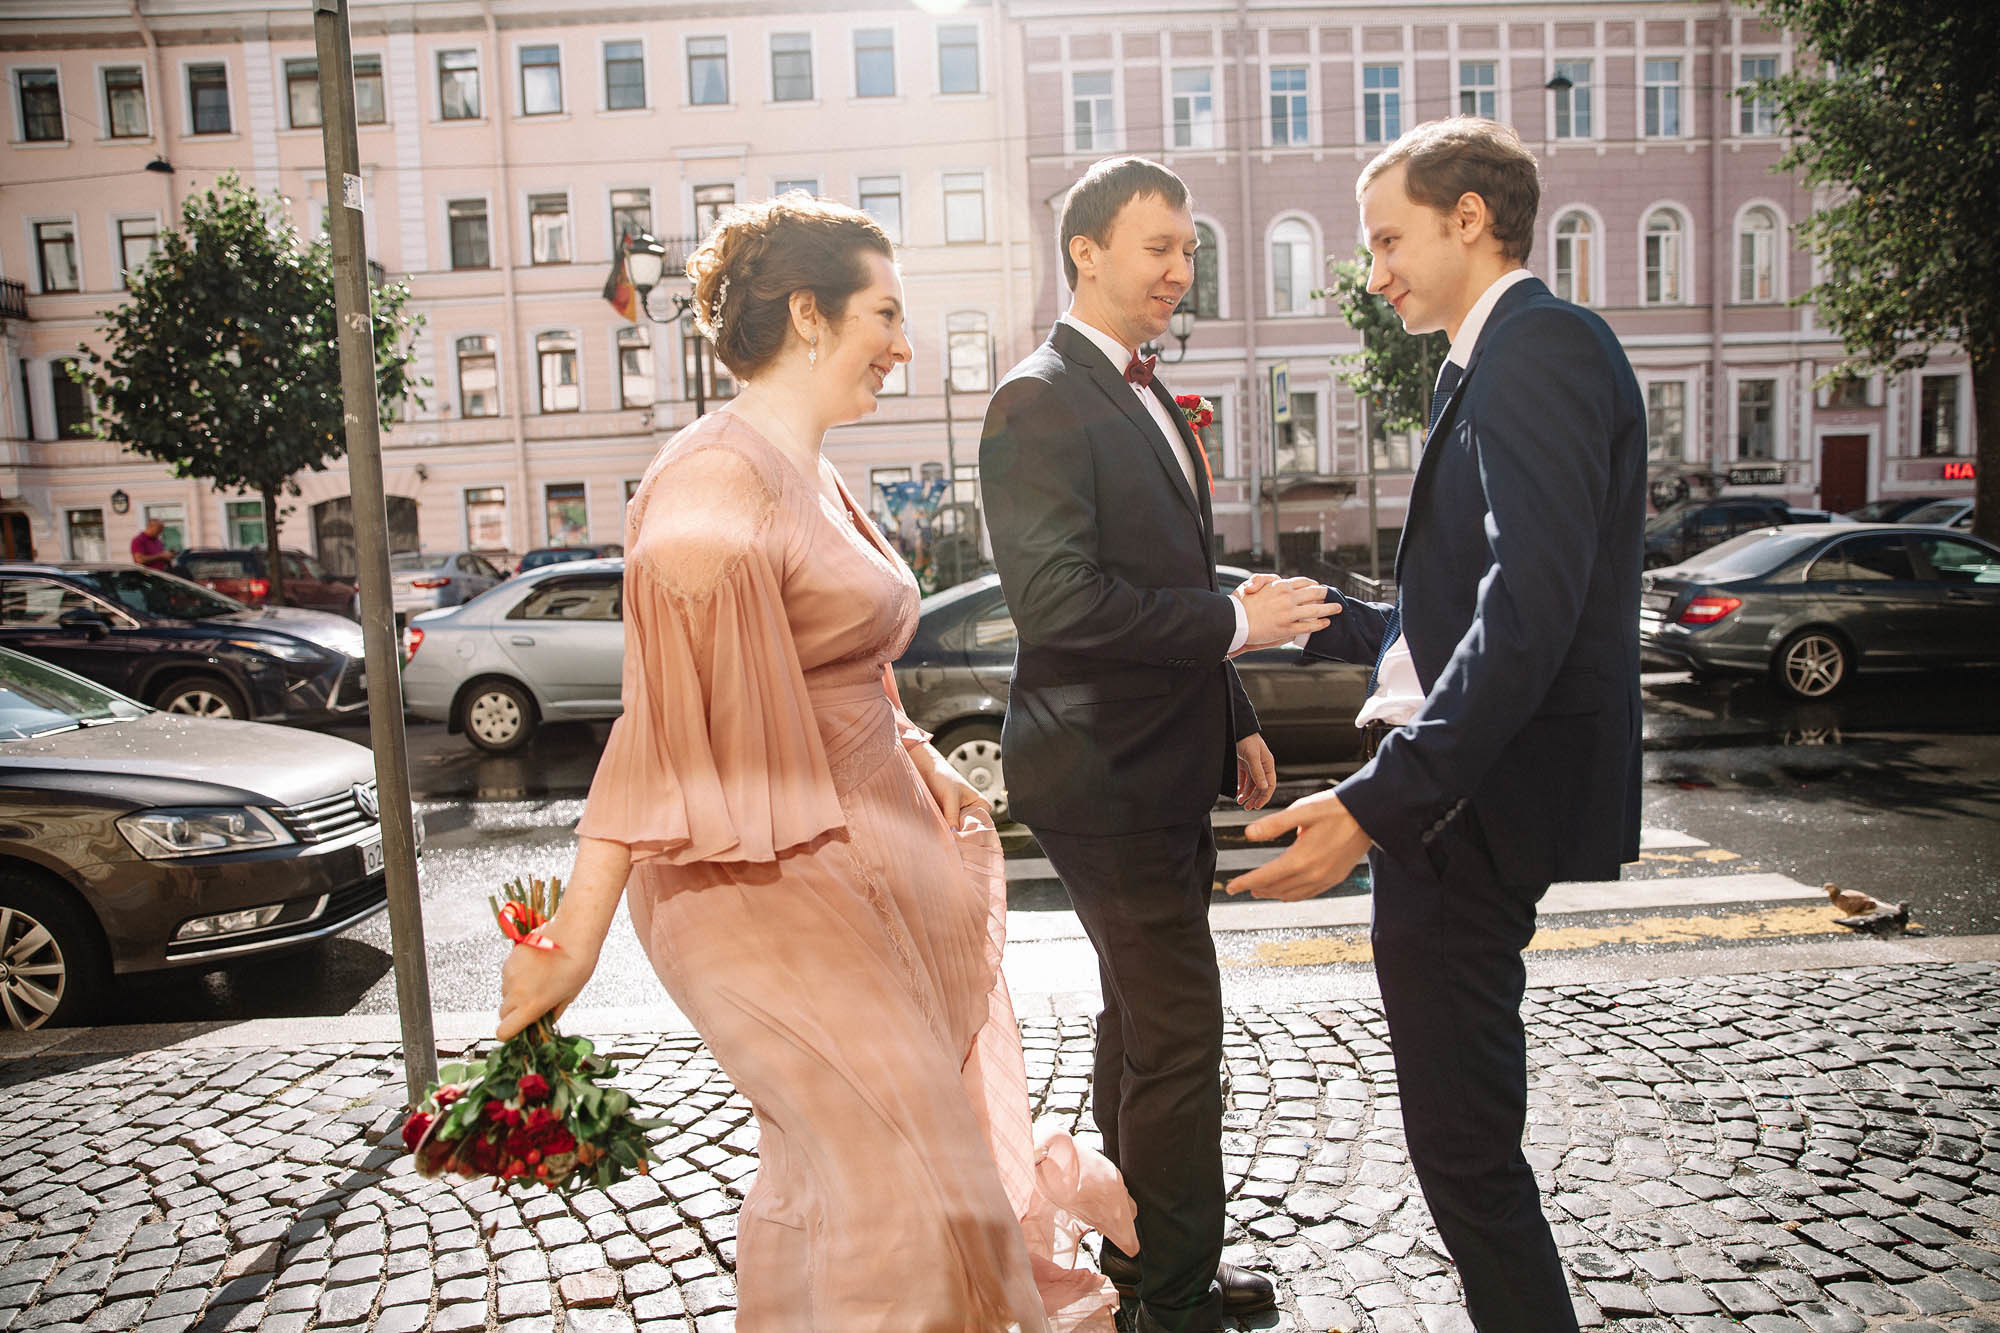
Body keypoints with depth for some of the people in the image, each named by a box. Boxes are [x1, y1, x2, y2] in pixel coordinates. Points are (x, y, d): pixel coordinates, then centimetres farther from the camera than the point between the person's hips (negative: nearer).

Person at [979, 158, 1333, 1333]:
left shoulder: (1147, 395, 16)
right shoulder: (1041, 401, -14)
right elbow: (1057, 599, -24)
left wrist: (1236, 718, 18)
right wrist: (1235, 619, -19)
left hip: (1163, 769, 10)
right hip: (1106, 774, -10)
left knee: (1144, 1023, 19)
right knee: (1179, 1039, -2)